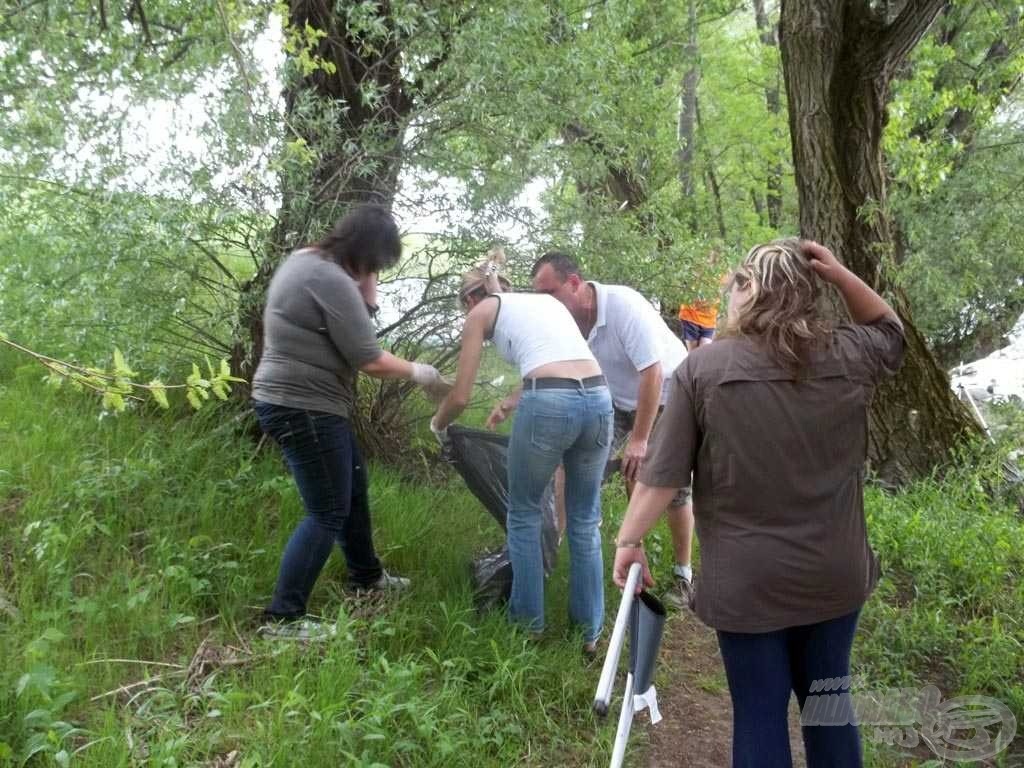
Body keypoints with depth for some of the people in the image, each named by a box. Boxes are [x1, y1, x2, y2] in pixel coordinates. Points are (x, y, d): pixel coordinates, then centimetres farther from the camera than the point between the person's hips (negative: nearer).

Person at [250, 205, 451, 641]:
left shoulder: (306, 257, 10)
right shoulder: (332, 281, -22)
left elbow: (360, 312, 17)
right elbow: (370, 360, -19)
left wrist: (365, 283, 0)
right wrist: (417, 372, -4)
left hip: (292, 401, 11)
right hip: (304, 408, -11)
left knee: (352, 485, 22)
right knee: (327, 513, -4)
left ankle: (365, 576, 37)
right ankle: (282, 619, 1)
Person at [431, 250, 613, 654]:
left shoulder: (482, 311, 16)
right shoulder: (547, 300, 31)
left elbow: (460, 397, 15)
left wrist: (438, 423, 36)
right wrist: (509, 404, 51)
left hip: (550, 406, -5)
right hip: (599, 399, 5)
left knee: (524, 514, 18)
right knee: (585, 520, 19)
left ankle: (528, 623, 27)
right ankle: (589, 632, 27)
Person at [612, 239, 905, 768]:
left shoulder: (702, 368, -11)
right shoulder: (847, 357, -3)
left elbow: (662, 473, -10)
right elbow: (889, 329, 20)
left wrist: (629, 539, 2)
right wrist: (839, 275, 4)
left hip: (746, 582, -3)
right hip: (835, 574, 3)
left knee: (759, 714, 10)